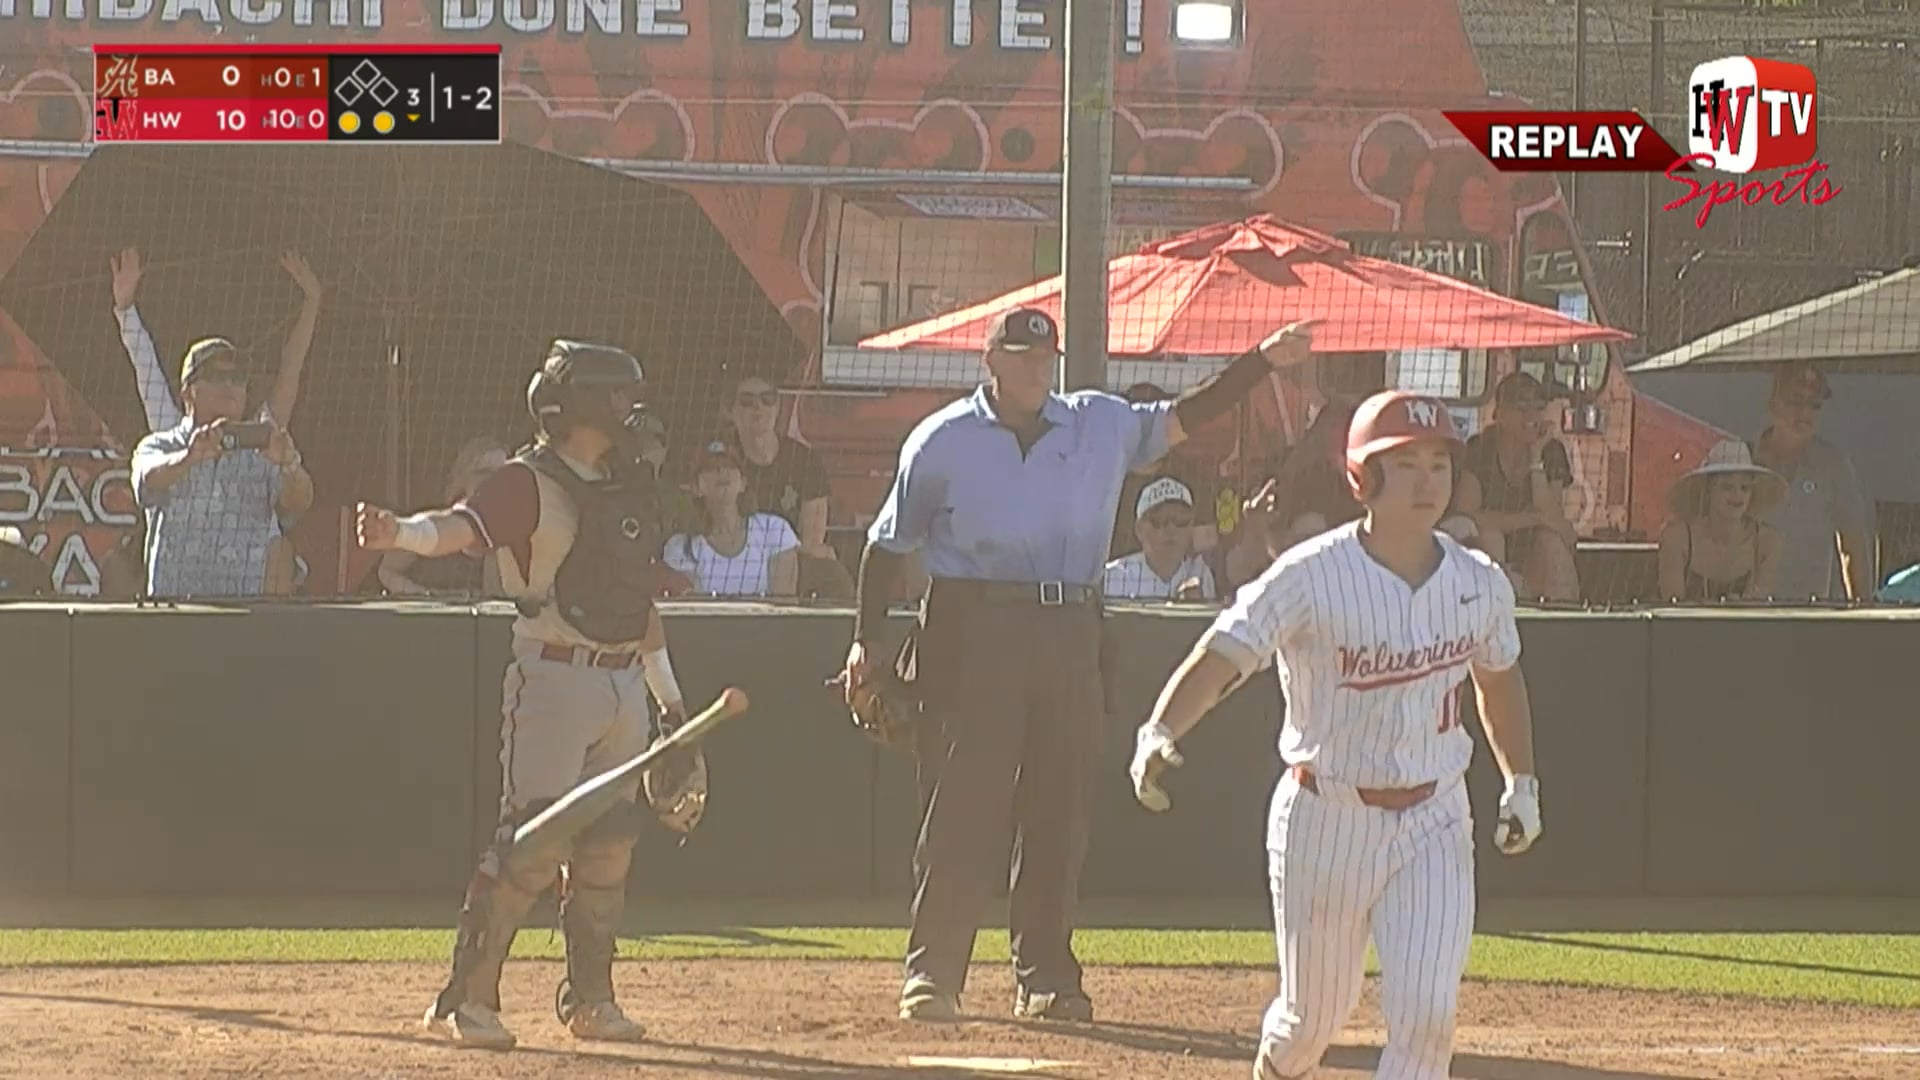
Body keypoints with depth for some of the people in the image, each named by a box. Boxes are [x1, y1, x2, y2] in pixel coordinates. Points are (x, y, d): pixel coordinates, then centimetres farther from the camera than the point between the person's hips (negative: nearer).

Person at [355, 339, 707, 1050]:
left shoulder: (631, 487, 15)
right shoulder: (529, 484, -8)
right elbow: (460, 526, -27)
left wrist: (670, 700, 24)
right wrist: (399, 534, -49)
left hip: (625, 684, 7)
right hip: (554, 678, -7)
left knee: (609, 843, 9)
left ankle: (589, 999, 19)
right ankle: (465, 999, -9)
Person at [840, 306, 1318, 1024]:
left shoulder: (1102, 426, 11)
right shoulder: (942, 441, 2)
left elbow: (1183, 419, 14)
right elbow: (890, 543, 6)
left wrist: (1263, 361, 4)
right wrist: (866, 639, 1)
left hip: (1071, 634, 4)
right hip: (974, 632, -4)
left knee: (1060, 811, 6)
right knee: (961, 808, -7)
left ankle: (1044, 977, 14)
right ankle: (930, 975, -4)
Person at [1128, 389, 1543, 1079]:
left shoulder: (1479, 583, -1)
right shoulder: (1310, 577, -15)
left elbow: (1498, 678, 19)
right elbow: (1221, 657, -25)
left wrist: (1521, 783, 17)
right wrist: (1159, 734, -42)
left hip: (1435, 822, 3)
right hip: (1326, 818, -2)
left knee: (1426, 1018, -12)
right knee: (1313, 1016, 11)